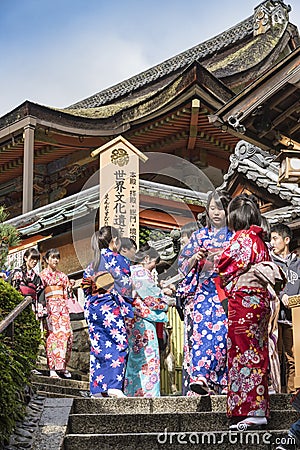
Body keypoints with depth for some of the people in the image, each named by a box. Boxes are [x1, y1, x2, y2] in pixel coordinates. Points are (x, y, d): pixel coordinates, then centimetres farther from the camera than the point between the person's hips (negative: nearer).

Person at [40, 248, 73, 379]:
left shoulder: (62, 276, 20)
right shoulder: (43, 275, 5)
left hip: (62, 307, 5)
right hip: (50, 306, -5)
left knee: (67, 334, -5)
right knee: (53, 334, -13)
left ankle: (62, 366, 6)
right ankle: (52, 369, -13)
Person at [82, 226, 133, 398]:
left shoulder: (93, 263, 17)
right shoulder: (118, 259, -4)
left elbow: (86, 285, 17)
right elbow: (124, 287, -7)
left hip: (91, 307, 7)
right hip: (110, 307, -7)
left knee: (98, 348, 7)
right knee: (119, 345, -5)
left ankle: (97, 388, 6)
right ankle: (114, 386, -14)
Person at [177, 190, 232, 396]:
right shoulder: (199, 236, 19)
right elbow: (183, 263, 16)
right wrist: (195, 258, -4)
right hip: (202, 290, 2)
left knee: (220, 330, -20)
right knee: (201, 327, -17)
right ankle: (199, 377, -22)